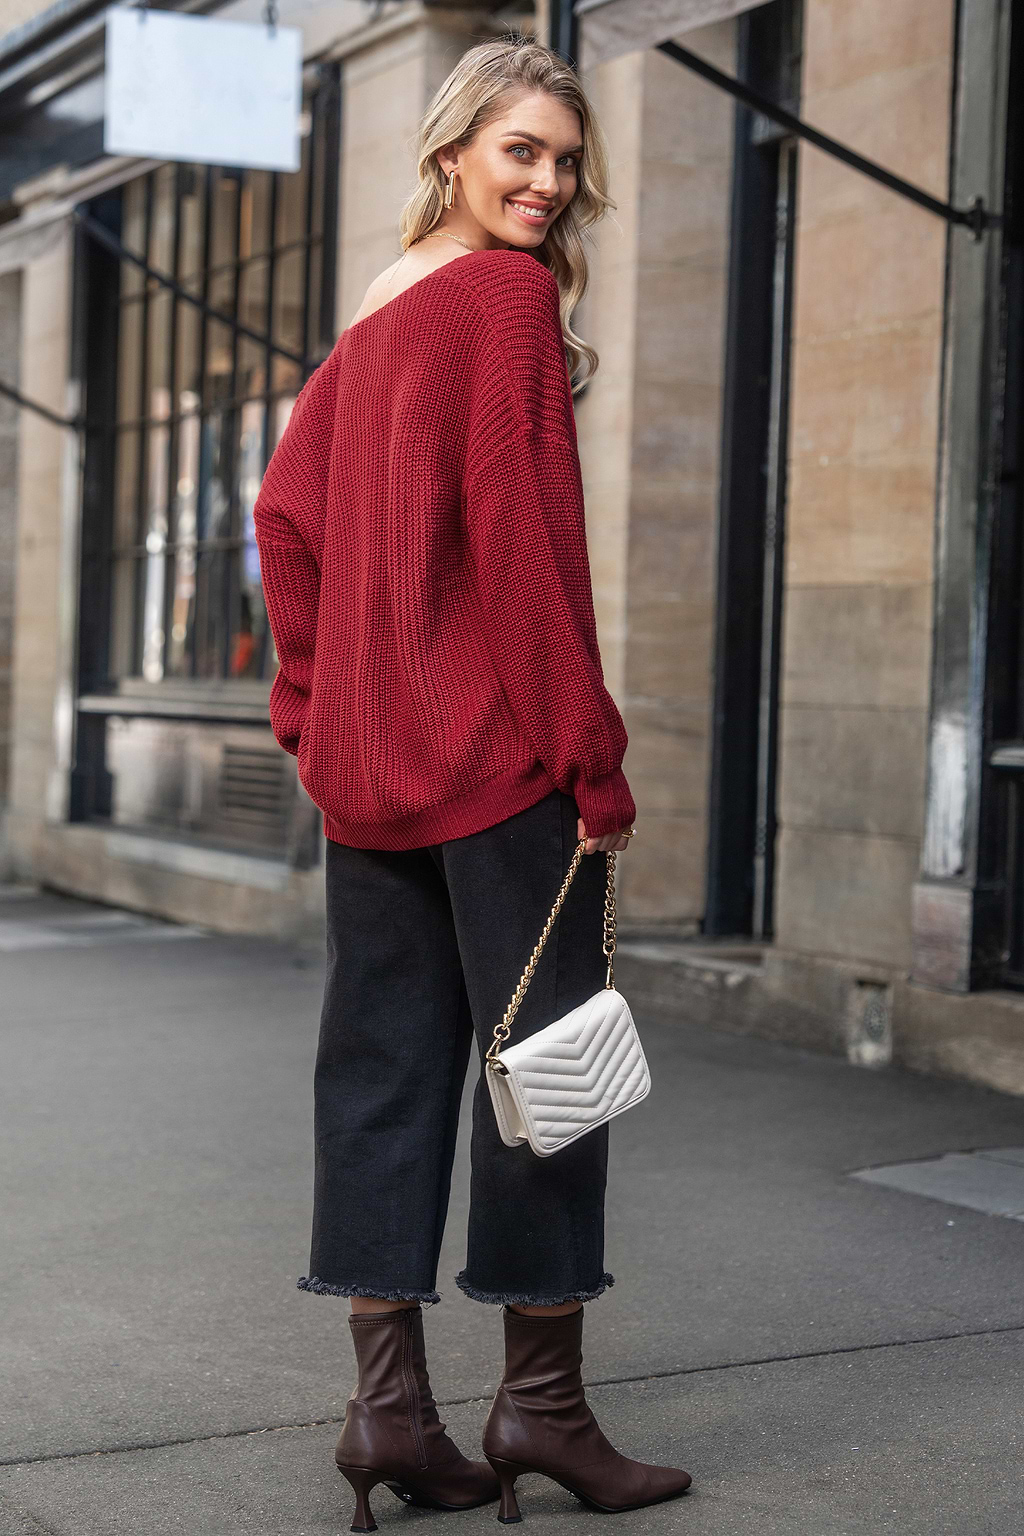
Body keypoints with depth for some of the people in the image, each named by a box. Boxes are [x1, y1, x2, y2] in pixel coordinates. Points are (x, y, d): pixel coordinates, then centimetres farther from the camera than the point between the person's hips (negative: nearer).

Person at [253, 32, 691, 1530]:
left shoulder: (375, 315, 16)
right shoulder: (510, 295, -7)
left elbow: (286, 512, 15)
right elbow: (526, 527, -15)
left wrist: (313, 701, 17)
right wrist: (588, 749, -13)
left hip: (365, 756, 8)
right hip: (495, 748, -8)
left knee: (386, 1064, 7)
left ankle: (388, 1405, 10)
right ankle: (542, 1400, 7)